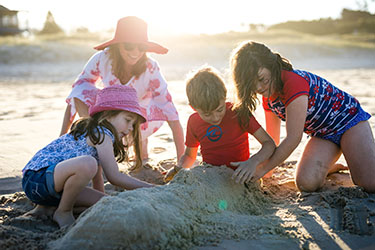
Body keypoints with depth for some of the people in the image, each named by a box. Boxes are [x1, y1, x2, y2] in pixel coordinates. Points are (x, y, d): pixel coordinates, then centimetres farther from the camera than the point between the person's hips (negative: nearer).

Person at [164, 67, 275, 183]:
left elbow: (269, 144, -13)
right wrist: (179, 168, -9)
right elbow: (189, 155, 15)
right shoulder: (193, 122, -1)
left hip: (237, 176, -3)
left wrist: (253, 161, -34)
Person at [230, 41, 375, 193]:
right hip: (321, 135, 6)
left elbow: (293, 139, -30)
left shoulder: (294, 82, -30)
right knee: (306, 183, -21)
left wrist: (263, 169, -24)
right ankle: (330, 166, 10)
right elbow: (272, 140, 8)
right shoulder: (268, 97, -3)